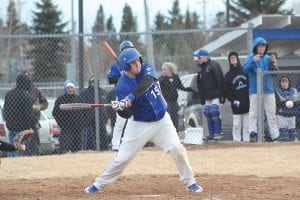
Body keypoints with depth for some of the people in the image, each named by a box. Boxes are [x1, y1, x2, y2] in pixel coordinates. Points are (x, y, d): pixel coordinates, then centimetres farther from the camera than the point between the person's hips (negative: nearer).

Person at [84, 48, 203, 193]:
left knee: (177, 149, -14)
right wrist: (120, 108, -41)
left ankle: (189, 182, 2)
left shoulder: (147, 69, -9)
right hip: (139, 125, -2)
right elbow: (127, 114, -17)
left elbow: (146, 83, -32)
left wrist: (130, 98, -44)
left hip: (161, 120, 2)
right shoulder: (122, 87, -16)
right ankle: (98, 185, 13)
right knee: (122, 158, -2)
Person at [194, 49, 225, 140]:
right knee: (207, 113, 4)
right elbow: (199, 85, 22)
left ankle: (218, 133, -9)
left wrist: (221, 95, -17)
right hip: (207, 97, 8)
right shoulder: (201, 69, 19)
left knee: (214, 112, -13)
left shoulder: (214, 65, -7)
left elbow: (220, 80, -13)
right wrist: (202, 98, 16)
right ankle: (211, 134, 8)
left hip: (215, 95, -8)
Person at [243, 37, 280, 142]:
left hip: (268, 89, 3)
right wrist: (253, 61, -23)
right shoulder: (251, 57, 2)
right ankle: (253, 132, -7)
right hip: (255, 89, -3)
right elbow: (245, 69, -10)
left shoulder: (268, 58, 12)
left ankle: (275, 135, 8)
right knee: (253, 112, -6)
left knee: (271, 113, 4)